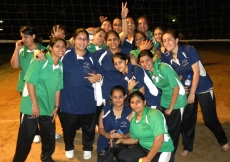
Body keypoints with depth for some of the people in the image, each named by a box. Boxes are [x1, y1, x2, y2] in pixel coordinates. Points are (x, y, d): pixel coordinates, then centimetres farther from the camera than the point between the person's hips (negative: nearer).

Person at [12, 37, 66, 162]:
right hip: (31, 107, -5)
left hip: (48, 108, 6)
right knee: (25, 139, 4)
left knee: (49, 137, 17)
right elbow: (30, 82, -16)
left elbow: (58, 88, 8)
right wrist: (35, 104, -17)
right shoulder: (40, 61, -13)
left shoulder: (61, 66, 3)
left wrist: (56, 106, 7)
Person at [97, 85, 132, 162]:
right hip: (105, 144, 2)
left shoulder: (130, 112, -10)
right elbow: (100, 128, 5)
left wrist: (124, 136, -25)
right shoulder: (105, 111, -3)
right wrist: (107, 135, -16)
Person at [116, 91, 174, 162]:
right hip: (144, 148, 7)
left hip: (162, 151, -7)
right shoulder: (133, 119, 3)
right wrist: (121, 140, -3)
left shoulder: (154, 114, -21)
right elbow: (135, 139, 14)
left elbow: (159, 139, -26)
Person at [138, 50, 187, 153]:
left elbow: (176, 87, -20)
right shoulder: (147, 71, -6)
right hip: (164, 102, 5)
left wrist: (170, 108, -14)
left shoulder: (164, 68, -24)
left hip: (176, 101, -5)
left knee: (173, 130, 5)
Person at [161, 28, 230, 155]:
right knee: (187, 118, 8)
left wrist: (192, 93, -18)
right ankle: (187, 146, 28)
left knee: (209, 118, 5)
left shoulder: (188, 50, -21)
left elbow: (196, 72, -21)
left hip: (203, 88, -5)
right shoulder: (169, 58, -6)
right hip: (187, 89, 5)